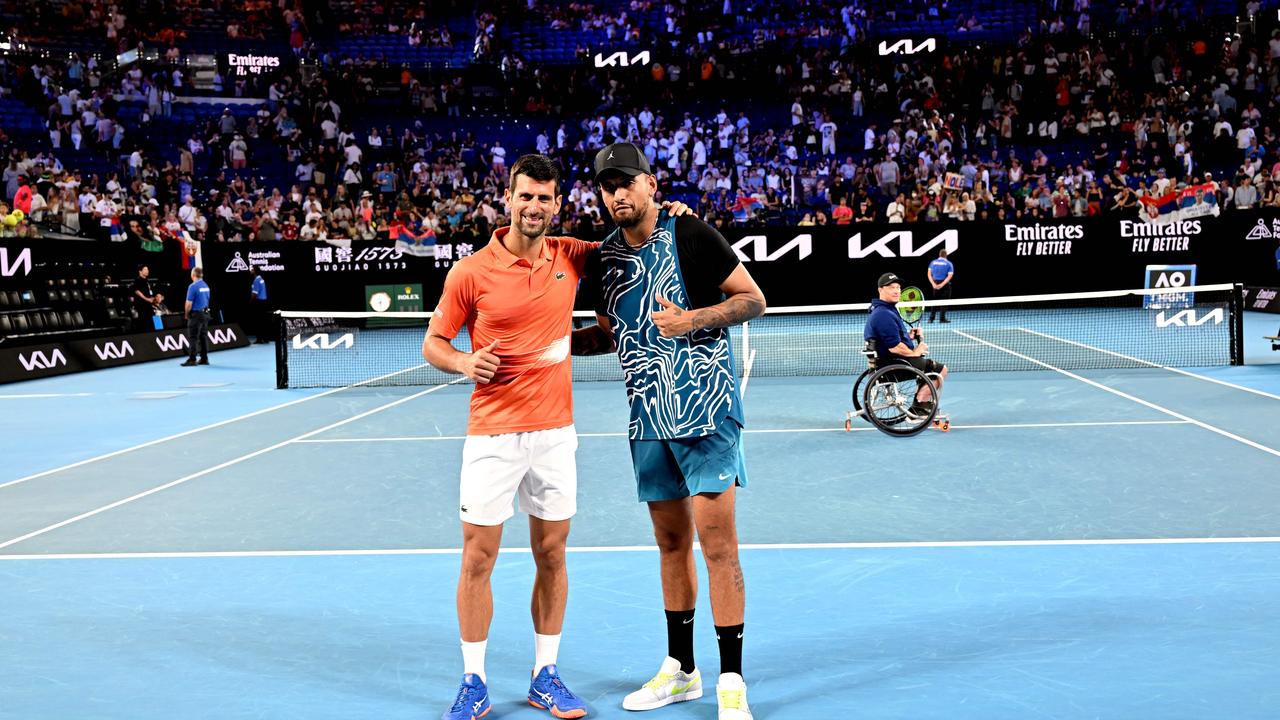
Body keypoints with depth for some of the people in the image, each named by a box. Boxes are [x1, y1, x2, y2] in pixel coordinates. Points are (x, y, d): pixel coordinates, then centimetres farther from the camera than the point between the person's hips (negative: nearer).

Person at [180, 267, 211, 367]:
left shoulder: (193, 286, -14)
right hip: (205, 313, 7)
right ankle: (204, 359, 12)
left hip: (196, 314, -7)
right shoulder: (206, 286, 8)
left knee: (193, 338, -4)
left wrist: (186, 315, -2)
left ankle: (192, 359, -5)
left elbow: (189, 303, -15)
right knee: (203, 336, 11)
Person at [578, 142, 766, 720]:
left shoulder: (690, 235, -7)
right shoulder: (605, 259, 10)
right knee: (671, 543, 14)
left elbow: (754, 299, -6)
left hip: (706, 412, -6)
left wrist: (693, 318, -19)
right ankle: (680, 670, 26)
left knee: (718, 545, -5)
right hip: (648, 419, 6)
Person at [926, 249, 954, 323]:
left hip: (935, 284, 3)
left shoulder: (933, 262, 5)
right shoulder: (949, 264, -4)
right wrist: (942, 285, -17)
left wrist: (933, 284, -10)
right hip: (945, 284, -3)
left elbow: (929, 274, -2)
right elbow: (950, 276, -13)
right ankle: (942, 318, 2)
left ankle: (931, 318, 7)